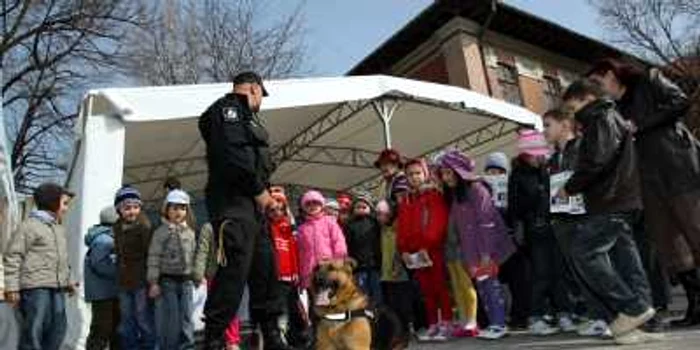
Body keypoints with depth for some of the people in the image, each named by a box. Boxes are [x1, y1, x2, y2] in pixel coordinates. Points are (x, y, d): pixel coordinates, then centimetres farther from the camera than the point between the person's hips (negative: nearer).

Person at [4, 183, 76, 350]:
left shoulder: (60, 228, 19)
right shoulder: (30, 225, -7)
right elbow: (12, 257, -10)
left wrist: (68, 281, 24)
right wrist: (12, 286, -15)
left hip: (57, 288, 8)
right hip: (35, 287, -8)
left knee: (58, 328, 12)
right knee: (33, 330, -6)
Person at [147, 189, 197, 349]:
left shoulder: (190, 232, 11)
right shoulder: (161, 232, -4)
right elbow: (154, 258, -7)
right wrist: (153, 282, -12)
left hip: (186, 280, 5)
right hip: (167, 280, -4)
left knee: (186, 319, 7)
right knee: (169, 321, 0)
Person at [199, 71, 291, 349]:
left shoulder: (245, 116, 26)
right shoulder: (229, 107, -3)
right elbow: (231, 153, -18)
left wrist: (264, 191, 10)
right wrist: (259, 190, -14)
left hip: (250, 202, 10)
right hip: (233, 201, -10)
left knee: (265, 266, 10)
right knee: (234, 267, -12)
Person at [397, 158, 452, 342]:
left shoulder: (436, 195, 0)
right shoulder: (405, 200, 15)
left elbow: (439, 223, -11)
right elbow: (402, 227, 10)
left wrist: (427, 245, -18)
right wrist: (403, 249, -2)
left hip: (435, 249, -5)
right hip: (415, 252, 5)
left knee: (440, 287, 0)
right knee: (426, 289, 9)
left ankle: (445, 324, 7)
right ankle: (432, 325, 16)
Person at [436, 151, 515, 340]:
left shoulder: (475, 189, -12)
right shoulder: (453, 195, 12)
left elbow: (487, 222, -16)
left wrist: (486, 253, -19)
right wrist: (464, 252, 9)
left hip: (486, 249, -7)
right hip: (472, 252, 7)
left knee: (491, 284, -3)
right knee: (482, 286, 9)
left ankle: (499, 325, 6)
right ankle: (494, 323, 16)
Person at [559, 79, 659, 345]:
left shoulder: (602, 119, -6)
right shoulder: (612, 120, 25)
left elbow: (596, 161, -19)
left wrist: (570, 188, -9)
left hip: (610, 201, -10)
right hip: (620, 202, 10)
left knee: (582, 251, -11)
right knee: (623, 256, 6)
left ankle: (631, 307, -9)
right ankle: (633, 321, 8)